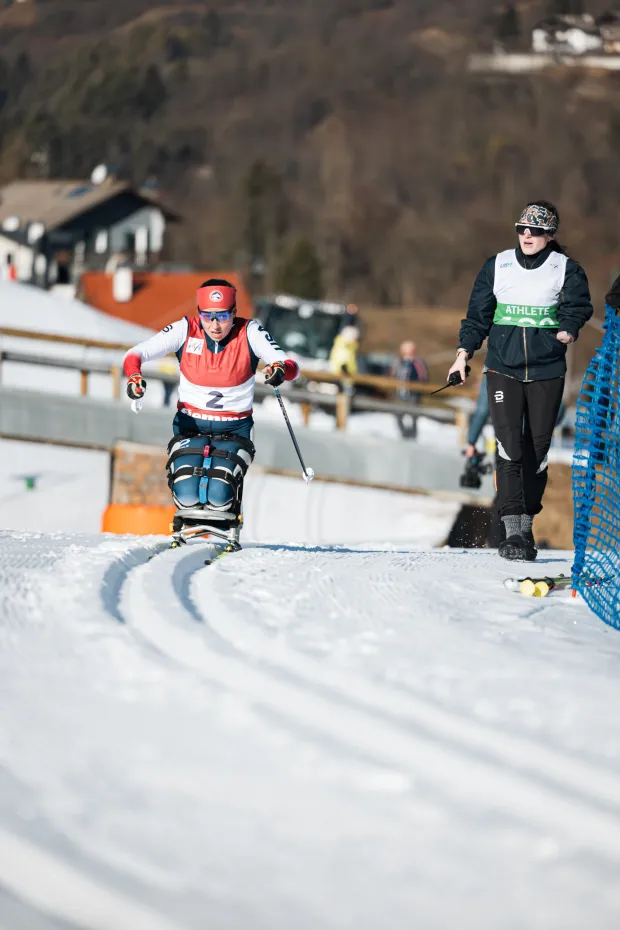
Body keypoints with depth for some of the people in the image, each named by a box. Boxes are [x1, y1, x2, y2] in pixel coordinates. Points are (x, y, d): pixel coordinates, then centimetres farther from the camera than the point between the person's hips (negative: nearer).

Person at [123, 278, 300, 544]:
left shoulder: (249, 333, -10)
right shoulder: (186, 330, -9)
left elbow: (290, 366, -15)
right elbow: (136, 354, -9)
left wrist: (281, 369, -40)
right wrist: (133, 376, -32)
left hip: (234, 431, -1)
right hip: (190, 426, 1)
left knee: (219, 495, -24)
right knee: (187, 493, -22)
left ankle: (227, 528, 11)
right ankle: (188, 523, 14)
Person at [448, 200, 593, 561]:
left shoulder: (566, 269, 4)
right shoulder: (497, 266, 8)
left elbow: (578, 304, -3)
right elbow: (478, 314, 12)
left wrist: (568, 328, -23)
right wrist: (465, 351, 3)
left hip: (547, 371, 0)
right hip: (503, 367, 0)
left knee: (537, 447, 2)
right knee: (509, 444, -14)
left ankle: (527, 524, 17)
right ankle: (513, 529, -17)